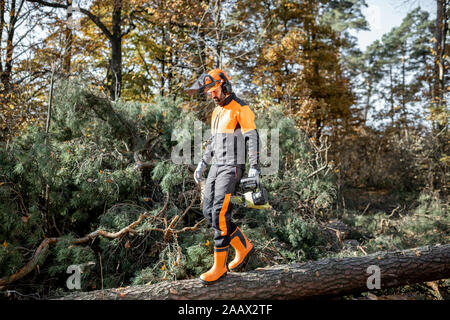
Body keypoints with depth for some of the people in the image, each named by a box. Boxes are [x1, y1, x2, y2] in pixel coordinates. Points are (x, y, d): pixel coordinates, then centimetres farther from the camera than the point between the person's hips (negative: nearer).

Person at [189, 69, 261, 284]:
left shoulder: (240, 109, -7)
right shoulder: (216, 112, 20)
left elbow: (252, 138, -13)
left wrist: (254, 167, -21)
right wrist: (202, 164, 21)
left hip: (232, 167, -9)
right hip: (217, 167, 9)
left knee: (219, 214, -14)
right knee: (209, 212, 5)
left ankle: (219, 266, -4)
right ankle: (243, 247, 19)